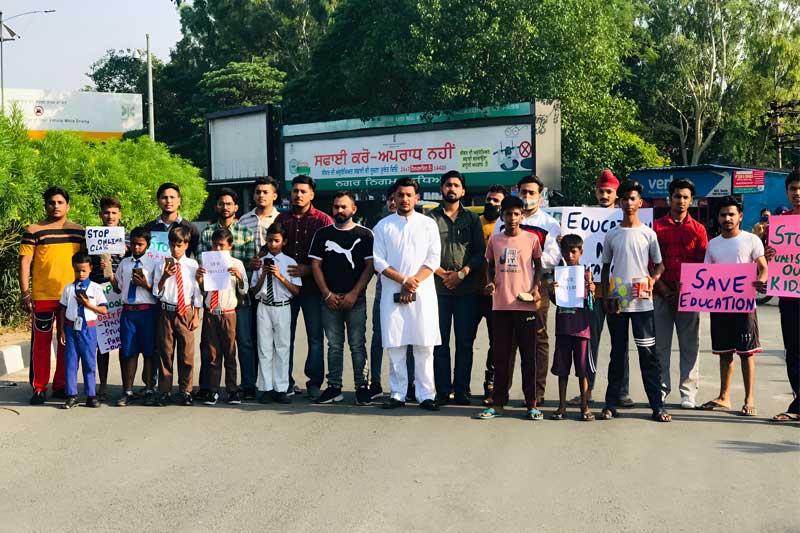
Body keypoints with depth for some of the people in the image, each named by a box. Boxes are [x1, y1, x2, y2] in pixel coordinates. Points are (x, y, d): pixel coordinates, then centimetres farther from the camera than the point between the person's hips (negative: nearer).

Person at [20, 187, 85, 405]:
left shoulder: (79, 231, 10)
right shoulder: (34, 231, -1)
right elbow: (25, 262, -2)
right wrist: (25, 293, -9)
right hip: (42, 297, -3)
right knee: (41, 343, 1)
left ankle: (61, 386, 20)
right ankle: (39, 389, 9)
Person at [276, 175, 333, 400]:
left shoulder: (323, 220, 1)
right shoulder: (281, 219, 12)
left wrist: (308, 269, -13)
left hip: (312, 286, -3)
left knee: (315, 336, 1)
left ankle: (314, 382, 10)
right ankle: (286, 382, 16)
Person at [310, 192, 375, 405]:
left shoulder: (364, 234, 4)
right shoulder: (322, 234, 10)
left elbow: (370, 266, -1)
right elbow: (315, 265, 7)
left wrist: (353, 294, -10)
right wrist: (327, 294, -3)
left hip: (356, 299, -2)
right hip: (329, 299, 2)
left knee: (358, 345, -1)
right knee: (334, 345, 8)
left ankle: (361, 387, 4)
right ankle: (334, 387, 13)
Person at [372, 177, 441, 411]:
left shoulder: (428, 224, 8)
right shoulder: (383, 226, 9)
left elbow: (433, 259, 2)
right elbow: (378, 261, 1)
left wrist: (414, 282, -11)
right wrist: (404, 280, -11)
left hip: (423, 294, 0)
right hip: (392, 294, 1)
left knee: (424, 347, -1)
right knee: (395, 346, 2)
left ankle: (426, 395, 4)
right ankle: (397, 394, 11)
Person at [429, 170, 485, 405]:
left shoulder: (472, 218, 11)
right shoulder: (431, 217, 8)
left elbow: (480, 252, 4)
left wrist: (461, 274, -9)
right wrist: (442, 274, -9)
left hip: (466, 289, 1)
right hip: (438, 288, -1)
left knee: (465, 342, 3)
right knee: (440, 342, 1)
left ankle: (461, 390, 10)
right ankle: (443, 390, 8)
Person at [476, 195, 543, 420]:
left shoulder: (531, 238, 2)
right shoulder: (494, 240, 7)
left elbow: (538, 266, 11)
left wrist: (536, 288, -5)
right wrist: (490, 282, -1)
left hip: (525, 305, -2)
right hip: (500, 305, 2)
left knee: (529, 356, 5)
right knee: (501, 356, 7)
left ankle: (531, 404, 13)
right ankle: (498, 403, 15)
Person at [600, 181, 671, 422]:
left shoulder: (648, 233, 3)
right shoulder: (611, 235, 7)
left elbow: (659, 264, 8)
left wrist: (653, 278, -14)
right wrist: (605, 297, 3)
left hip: (642, 302, -1)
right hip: (616, 302, 2)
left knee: (648, 353, -1)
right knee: (617, 353, 8)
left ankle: (657, 405, 4)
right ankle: (611, 404, 15)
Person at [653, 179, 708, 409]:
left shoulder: (698, 229, 9)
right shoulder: (657, 226, 7)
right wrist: (659, 284, -8)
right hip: (661, 293, 0)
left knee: (690, 345, 3)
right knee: (660, 344, 4)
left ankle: (688, 392, 9)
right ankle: (661, 390, 12)